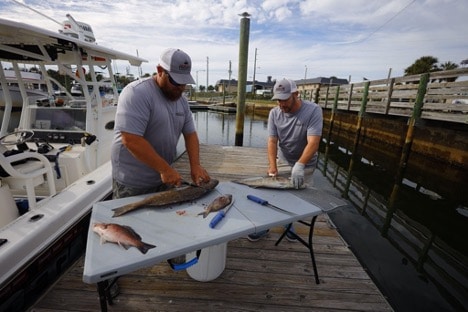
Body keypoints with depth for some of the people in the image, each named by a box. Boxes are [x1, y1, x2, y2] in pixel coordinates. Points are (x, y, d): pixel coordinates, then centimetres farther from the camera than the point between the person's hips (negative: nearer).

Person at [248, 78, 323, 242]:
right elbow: (272, 141, -16)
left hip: (305, 164, -2)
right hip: (282, 160, 2)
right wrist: (272, 165, -30)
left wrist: (299, 165, -43)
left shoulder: (313, 110, -21)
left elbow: (313, 142, -30)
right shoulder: (274, 113, -11)